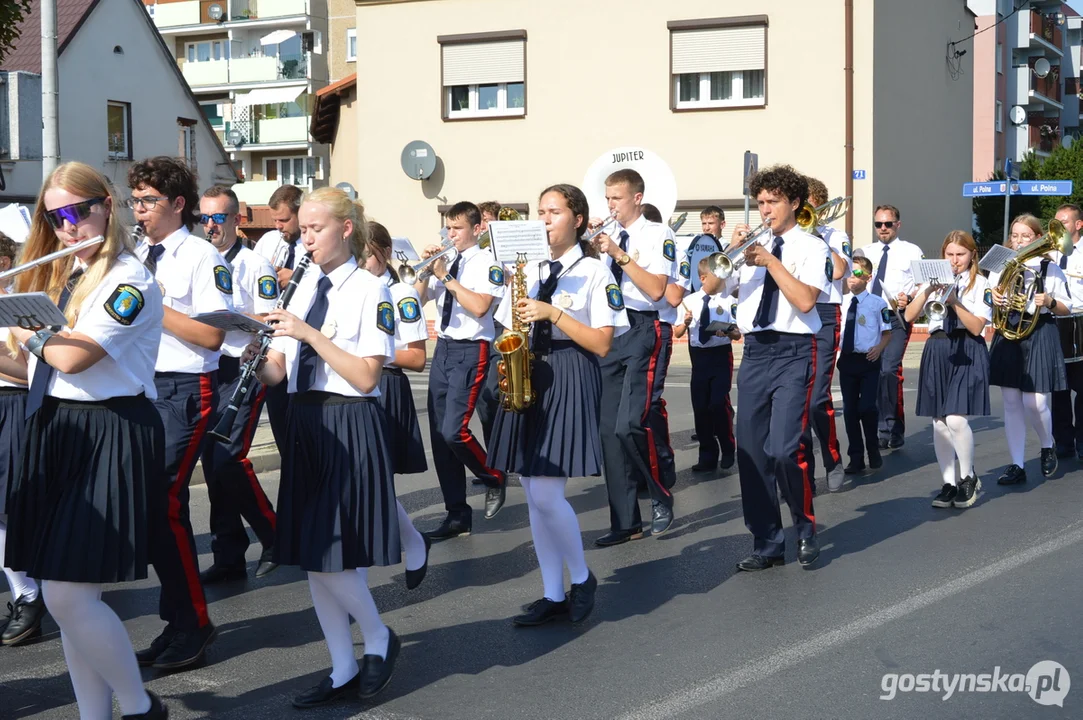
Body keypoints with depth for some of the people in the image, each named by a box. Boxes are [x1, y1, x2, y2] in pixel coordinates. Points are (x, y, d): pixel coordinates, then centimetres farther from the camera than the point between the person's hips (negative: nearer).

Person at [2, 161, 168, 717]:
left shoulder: (130, 280, -10)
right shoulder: (59, 277, 17)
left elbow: (71, 357, -21)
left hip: (110, 439, -8)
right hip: (53, 432, 8)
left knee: (67, 593, -11)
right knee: (68, 597, 7)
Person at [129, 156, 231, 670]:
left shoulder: (203, 258, -7)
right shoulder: (137, 257, 16)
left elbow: (211, 336, -16)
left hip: (184, 391, -7)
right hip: (140, 386, 7)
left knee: (164, 501, -12)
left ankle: (191, 624, 1)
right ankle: (181, 622, 16)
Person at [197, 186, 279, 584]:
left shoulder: (255, 265, -5)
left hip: (243, 370, -7)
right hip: (207, 369, 7)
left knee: (229, 460, -16)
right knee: (212, 463, 6)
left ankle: (275, 536, 4)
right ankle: (228, 556, 14)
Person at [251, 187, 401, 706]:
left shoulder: (370, 291, -8)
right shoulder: (304, 289, 12)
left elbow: (366, 376, -16)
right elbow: (276, 372, 9)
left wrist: (309, 333, -20)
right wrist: (256, 358, -13)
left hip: (349, 426, -7)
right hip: (304, 421, 7)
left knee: (331, 553, -9)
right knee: (310, 557, 8)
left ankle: (378, 639, 18)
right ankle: (343, 671, 19)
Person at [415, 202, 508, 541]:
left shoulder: (487, 263, -7)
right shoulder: (445, 262, 11)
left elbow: (478, 307, -20)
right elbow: (419, 299, 12)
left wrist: (446, 277, -17)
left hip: (470, 351, -7)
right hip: (442, 348, 7)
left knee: (453, 431, -16)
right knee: (438, 435, 5)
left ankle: (494, 478, 12)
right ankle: (457, 515, 12)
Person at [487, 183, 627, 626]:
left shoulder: (594, 271, -3)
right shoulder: (529, 271, 14)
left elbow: (602, 343, -9)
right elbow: (511, 331, 18)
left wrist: (554, 312, -17)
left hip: (569, 381, -6)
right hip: (526, 377, 6)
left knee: (546, 494, -13)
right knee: (534, 497, 6)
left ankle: (582, 578, 10)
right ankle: (553, 595, 16)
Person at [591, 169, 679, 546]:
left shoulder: (659, 235, -3)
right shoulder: (606, 236, 15)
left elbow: (655, 289, -15)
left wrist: (618, 254, -15)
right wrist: (591, 249, -2)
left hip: (646, 330, -6)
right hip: (609, 331, 7)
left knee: (631, 423, -19)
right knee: (610, 429, 3)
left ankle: (662, 494, 6)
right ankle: (625, 522, 10)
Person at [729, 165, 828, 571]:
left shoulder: (811, 247, 2)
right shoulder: (751, 245, 15)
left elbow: (806, 300, -13)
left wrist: (770, 261, -12)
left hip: (793, 353, -5)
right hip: (754, 353, 5)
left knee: (785, 449, -17)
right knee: (751, 451, 3)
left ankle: (806, 530, 7)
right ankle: (767, 544, 13)